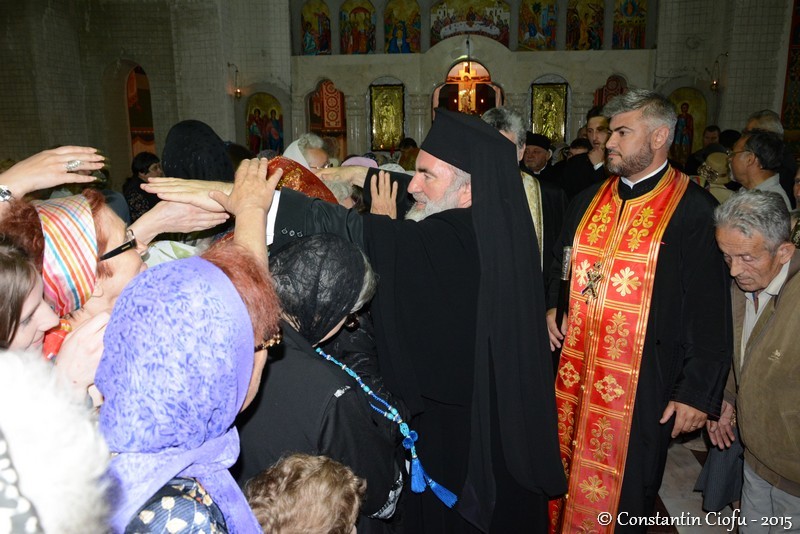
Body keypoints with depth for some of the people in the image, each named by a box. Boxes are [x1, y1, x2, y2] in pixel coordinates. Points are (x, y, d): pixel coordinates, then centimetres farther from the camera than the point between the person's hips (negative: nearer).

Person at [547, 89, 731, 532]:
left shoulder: (694, 210, -11)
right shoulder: (588, 201, 7)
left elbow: (711, 310, -11)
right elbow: (560, 268, 19)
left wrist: (698, 392, -11)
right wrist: (552, 307, 1)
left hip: (642, 381, -5)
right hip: (574, 372, 5)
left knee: (623, 495, 12)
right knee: (565, 476, 18)